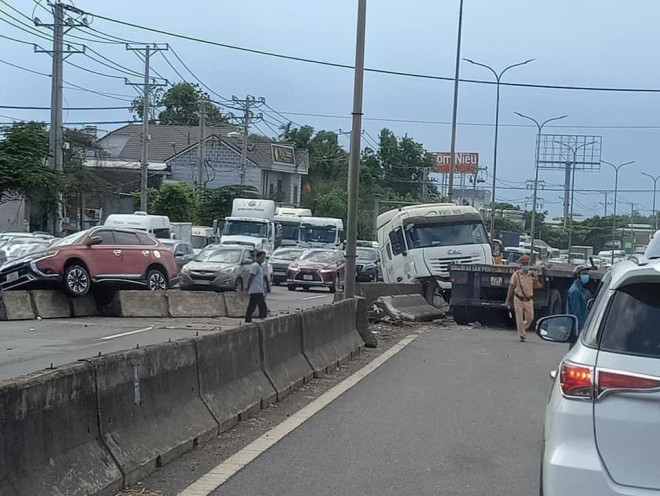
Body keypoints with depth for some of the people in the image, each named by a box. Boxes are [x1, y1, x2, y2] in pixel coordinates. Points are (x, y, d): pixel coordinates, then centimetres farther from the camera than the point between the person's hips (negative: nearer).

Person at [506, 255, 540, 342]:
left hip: (529, 300, 3)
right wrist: (508, 299, -6)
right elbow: (511, 287, -3)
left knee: (530, 318, 2)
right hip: (518, 299, -3)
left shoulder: (531, 274, 7)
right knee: (519, 319, -2)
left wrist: (536, 279, -7)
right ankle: (522, 335, 8)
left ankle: (523, 329, 29)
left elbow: (536, 287, 12)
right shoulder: (516, 274, -4)